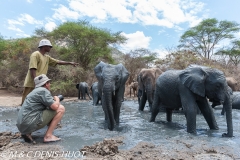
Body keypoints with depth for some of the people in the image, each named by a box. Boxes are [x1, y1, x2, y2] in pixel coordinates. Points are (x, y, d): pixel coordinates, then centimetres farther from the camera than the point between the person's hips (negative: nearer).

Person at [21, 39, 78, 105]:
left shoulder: (47, 57, 15)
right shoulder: (35, 54, -9)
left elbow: (58, 62, 23)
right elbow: (32, 69, -18)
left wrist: (70, 63, 19)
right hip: (31, 84, -8)